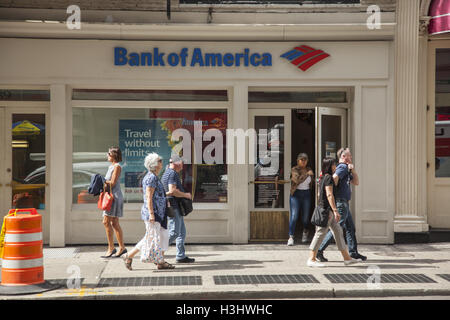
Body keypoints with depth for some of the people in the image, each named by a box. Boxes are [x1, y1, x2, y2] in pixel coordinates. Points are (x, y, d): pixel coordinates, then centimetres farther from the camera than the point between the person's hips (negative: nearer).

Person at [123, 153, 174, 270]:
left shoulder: (154, 177, 16)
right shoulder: (151, 177, -16)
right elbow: (149, 197, -21)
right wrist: (151, 214, -24)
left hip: (159, 213, 10)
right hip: (153, 213, -10)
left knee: (164, 235, 9)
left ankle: (161, 262, 13)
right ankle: (129, 257, 2)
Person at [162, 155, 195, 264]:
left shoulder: (166, 173, 18)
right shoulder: (172, 173, -14)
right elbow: (173, 191, -24)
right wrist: (186, 195, -13)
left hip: (176, 207, 11)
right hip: (174, 207, -11)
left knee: (182, 232, 10)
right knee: (174, 232, -9)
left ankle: (181, 256, 12)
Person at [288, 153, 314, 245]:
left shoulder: (309, 170, 9)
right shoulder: (294, 170, -5)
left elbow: (311, 183, 23)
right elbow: (298, 180, -22)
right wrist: (307, 174, -23)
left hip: (306, 194, 4)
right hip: (296, 194, -4)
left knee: (306, 216, 9)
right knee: (294, 216, -11)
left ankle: (305, 232, 37)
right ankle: (291, 237, -10)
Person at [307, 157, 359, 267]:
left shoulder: (323, 178, 15)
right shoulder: (328, 177, -14)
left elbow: (320, 194, 20)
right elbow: (329, 195, -20)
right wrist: (335, 210, -22)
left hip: (324, 209, 10)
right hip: (326, 209, -10)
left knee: (338, 231, 12)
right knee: (321, 233, -6)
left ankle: (347, 258, 16)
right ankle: (311, 259, -2)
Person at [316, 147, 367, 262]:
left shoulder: (346, 168, 21)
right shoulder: (343, 167, -12)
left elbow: (356, 182, 18)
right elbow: (334, 177, -31)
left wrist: (352, 170, 4)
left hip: (344, 203, 10)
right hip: (340, 202, -10)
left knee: (350, 228, 14)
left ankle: (353, 252, 19)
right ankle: (319, 250, -8)